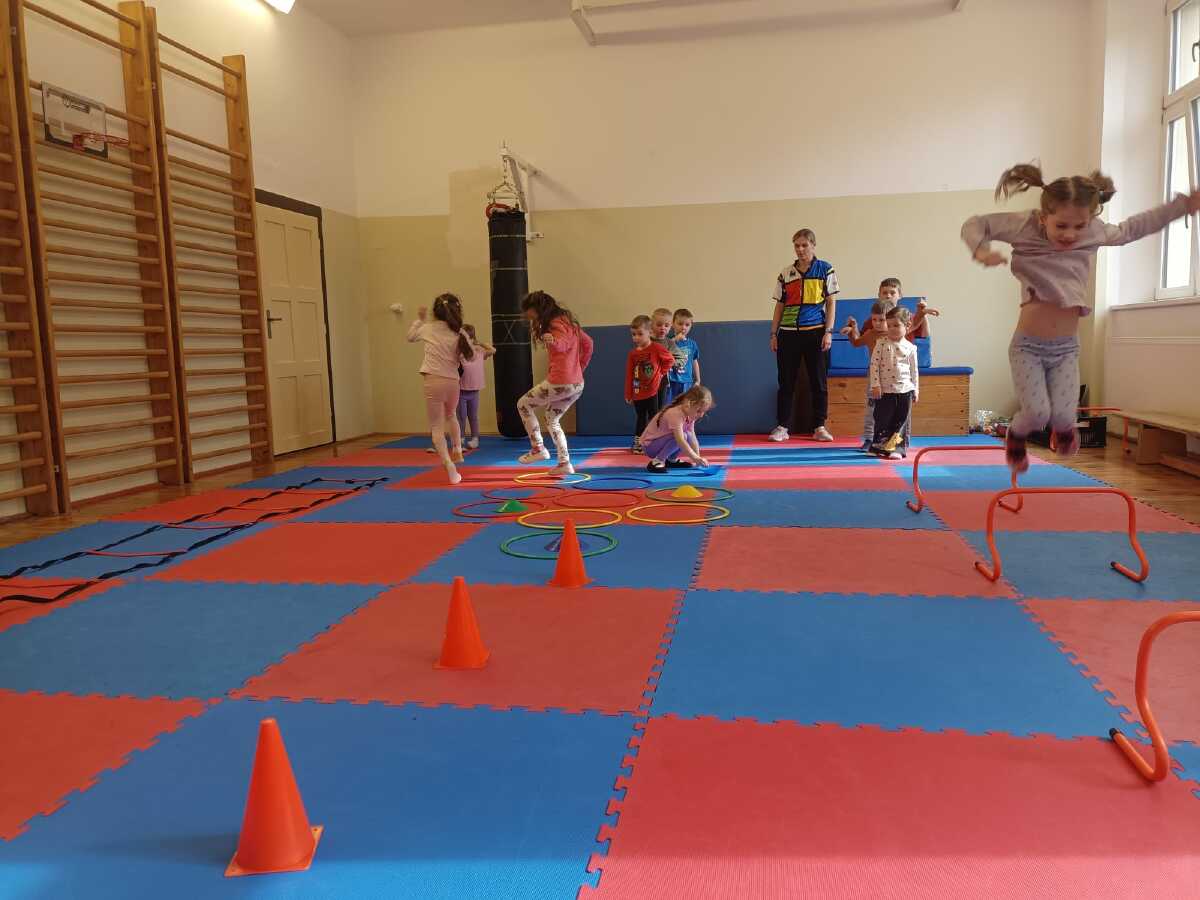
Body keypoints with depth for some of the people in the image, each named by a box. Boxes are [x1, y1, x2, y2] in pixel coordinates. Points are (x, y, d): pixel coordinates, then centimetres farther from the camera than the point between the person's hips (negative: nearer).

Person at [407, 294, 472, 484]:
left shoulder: (427, 328, 4)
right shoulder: (459, 333, 3)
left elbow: (410, 336, 25)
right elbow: (470, 357, 10)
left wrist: (419, 319, 35)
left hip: (433, 381, -2)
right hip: (453, 382, 2)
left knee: (437, 427, 0)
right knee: (450, 416, 34)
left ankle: (450, 469, -14)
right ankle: (457, 450, 34)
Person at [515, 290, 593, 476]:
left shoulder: (556, 323, -13)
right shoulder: (567, 320, 16)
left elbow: (562, 344, -33)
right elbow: (587, 343, 21)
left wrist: (552, 341, -54)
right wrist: (580, 367, 20)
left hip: (560, 383, -10)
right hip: (577, 384, 10)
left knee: (523, 405, 9)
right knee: (552, 420, 23)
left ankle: (538, 448, 8)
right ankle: (565, 463, 17)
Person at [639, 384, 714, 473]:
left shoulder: (690, 415, -2)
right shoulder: (675, 414, -29)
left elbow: (693, 438, -1)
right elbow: (680, 440, -37)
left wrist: (698, 457, -10)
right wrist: (695, 458, -39)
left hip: (662, 441, 8)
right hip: (649, 445, -8)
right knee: (682, 436, -27)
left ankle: (671, 459, 9)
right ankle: (657, 461, -19)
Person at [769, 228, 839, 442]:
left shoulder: (825, 270, 3)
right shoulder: (786, 274, 9)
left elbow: (831, 303, 1)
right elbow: (779, 306, 12)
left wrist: (828, 332, -7)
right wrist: (773, 334, 6)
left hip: (815, 332, -2)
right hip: (788, 333, 2)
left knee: (818, 382, 2)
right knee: (786, 382, 4)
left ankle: (819, 427, 11)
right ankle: (782, 427, 10)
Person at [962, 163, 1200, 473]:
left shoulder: (1094, 233, -2)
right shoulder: (1026, 226, -13)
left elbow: (1131, 229, 17)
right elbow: (975, 224, -8)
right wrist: (981, 250, -28)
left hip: (1067, 348, 3)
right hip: (1028, 346, -3)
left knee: (1064, 416, -4)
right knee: (1036, 413, -12)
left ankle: (1064, 426, 35)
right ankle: (1016, 435, 24)